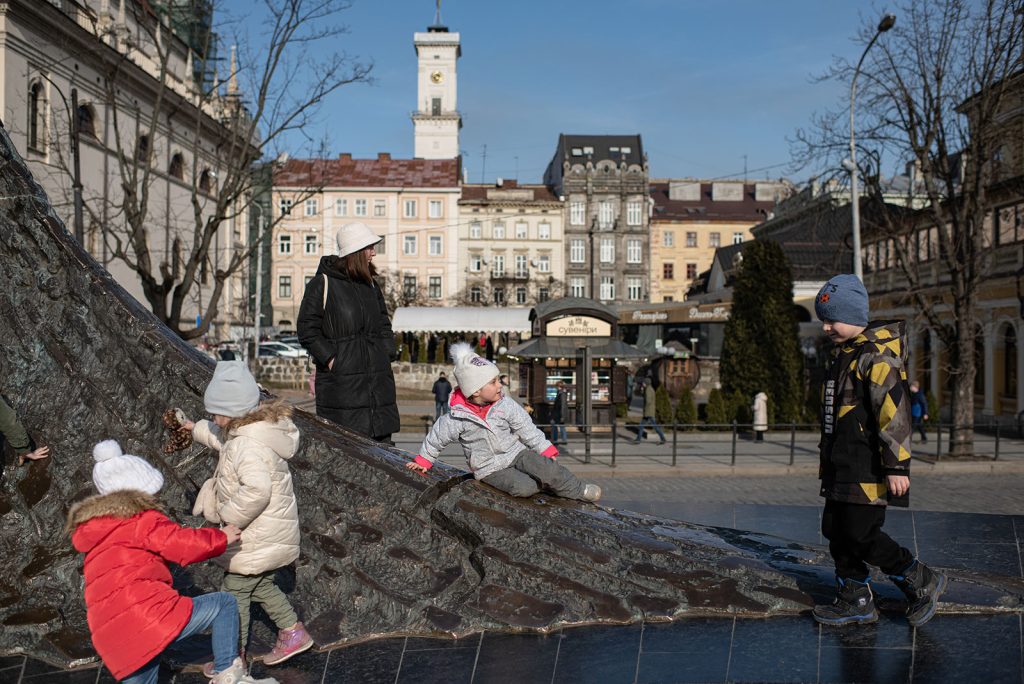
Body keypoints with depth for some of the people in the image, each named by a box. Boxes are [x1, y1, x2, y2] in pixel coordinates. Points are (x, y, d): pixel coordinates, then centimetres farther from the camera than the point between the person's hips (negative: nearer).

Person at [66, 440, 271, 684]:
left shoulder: (93, 531, 26)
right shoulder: (140, 518, -1)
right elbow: (183, 544, -7)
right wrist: (221, 537, 7)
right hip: (150, 617, -8)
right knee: (225, 604, 4)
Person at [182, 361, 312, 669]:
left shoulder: (248, 445, -28)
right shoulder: (255, 430, 4)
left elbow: (255, 490, -42)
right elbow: (223, 437, 27)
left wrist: (228, 517, -28)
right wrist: (196, 429, 36)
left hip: (257, 538, -10)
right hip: (270, 536, 10)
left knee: (234, 591, 6)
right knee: (261, 585, 24)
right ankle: (293, 632, 28)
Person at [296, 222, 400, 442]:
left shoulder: (370, 284, 16)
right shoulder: (322, 284, -4)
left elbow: (384, 325, 24)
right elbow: (307, 330, -6)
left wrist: (387, 356, 11)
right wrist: (330, 359, -12)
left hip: (378, 379, 6)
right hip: (341, 381, -6)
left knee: (382, 437, 6)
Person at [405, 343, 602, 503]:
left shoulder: (505, 405, -8)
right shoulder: (457, 418, -15)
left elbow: (528, 430, -1)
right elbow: (436, 438, 1)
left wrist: (546, 451, -4)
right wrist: (423, 461, 13)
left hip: (517, 453, 3)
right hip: (490, 469, -2)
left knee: (545, 467, -23)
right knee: (523, 487, -28)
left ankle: (579, 490, -6)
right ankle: (544, 482, 1)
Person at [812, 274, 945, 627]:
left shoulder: (877, 355, -15)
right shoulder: (842, 354, 16)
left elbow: (894, 412, -20)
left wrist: (897, 466, -22)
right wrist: (829, 461, 27)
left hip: (867, 469, -9)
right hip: (842, 466, 10)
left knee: (862, 536, -8)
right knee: (837, 532, 10)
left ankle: (922, 582, 12)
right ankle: (856, 600, 21)